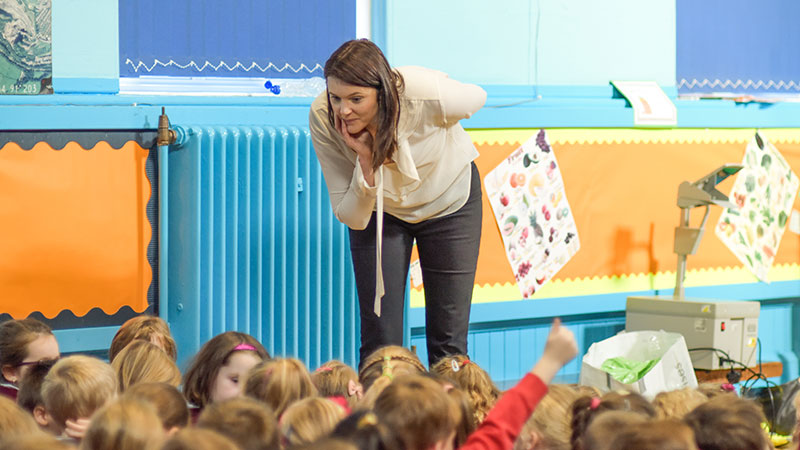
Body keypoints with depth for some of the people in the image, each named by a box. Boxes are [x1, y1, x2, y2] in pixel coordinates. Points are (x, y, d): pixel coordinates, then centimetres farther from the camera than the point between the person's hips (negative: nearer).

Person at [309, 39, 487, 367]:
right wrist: (366, 161, -38)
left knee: (449, 340, -2)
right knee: (379, 341, -7)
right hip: (378, 211, 1)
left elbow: (477, 97, -8)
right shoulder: (323, 118, -28)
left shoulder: (426, 93, -35)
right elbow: (351, 218, -21)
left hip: (449, 202, -1)